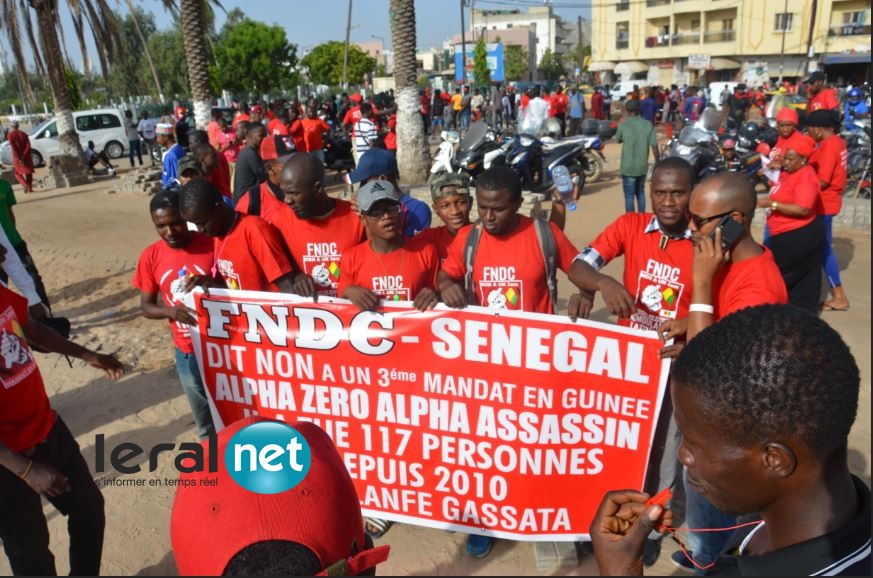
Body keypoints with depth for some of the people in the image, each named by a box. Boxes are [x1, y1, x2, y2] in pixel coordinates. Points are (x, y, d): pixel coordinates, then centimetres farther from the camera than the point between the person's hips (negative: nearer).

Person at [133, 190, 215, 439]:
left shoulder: (212, 245, -13)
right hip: (187, 352, 3)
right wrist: (170, 311, -20)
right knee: (205, 422, 19)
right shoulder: (150, 257, -5)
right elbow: (146, 307, 0)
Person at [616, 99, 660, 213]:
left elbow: (618, 140, 8)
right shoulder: (648, 125, -6)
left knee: (629, 196, 4)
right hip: (643, 166, 4)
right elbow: (654, 146, -6)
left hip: (628, 167, -4)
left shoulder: (623, 125, -12)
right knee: (640, 193, 22)